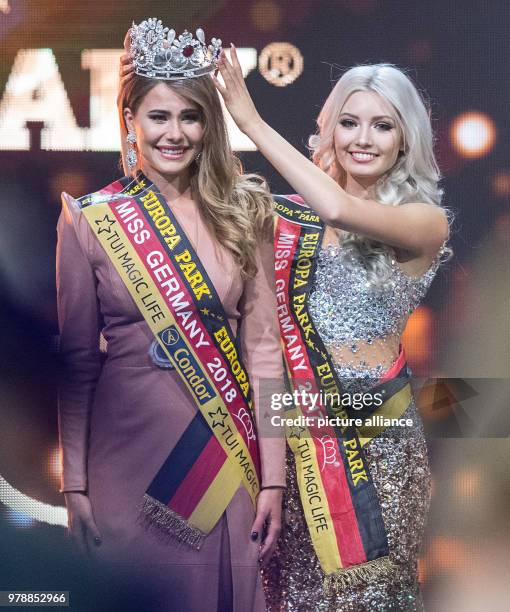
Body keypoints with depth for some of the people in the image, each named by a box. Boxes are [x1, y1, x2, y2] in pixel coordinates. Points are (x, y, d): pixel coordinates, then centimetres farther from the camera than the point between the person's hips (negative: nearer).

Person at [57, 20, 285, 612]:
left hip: (224, 451, 2)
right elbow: (78, 359, 0)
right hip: (129, 451, -1)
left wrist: (272, 476, -4)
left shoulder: (242, 212, 1)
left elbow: (262, 344, 0)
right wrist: (74, 484, -1)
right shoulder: (89, 219, -3)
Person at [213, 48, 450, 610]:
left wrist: (251, 120, -25)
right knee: (299, 566, 13)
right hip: (299, 417, 3)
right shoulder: (298, 211, 3)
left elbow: (340, 209, -28)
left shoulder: (425, 220, -9)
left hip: (372, 420, -3)